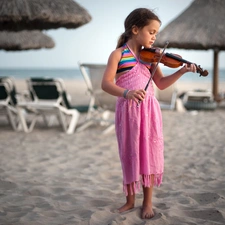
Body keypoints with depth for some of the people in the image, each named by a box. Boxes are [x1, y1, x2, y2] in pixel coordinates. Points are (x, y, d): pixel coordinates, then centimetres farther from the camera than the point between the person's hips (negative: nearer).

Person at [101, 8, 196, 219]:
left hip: (149, 110, 3)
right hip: (127, 110, -3)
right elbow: (106, 83, -14)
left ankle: (147, 202, 17)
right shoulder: (118, 54, -3)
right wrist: (126, 92, -32)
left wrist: (181, 71, -1)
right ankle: (130, 200, 22)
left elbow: (161, 84, 13)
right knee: (130, 154, 6)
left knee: (149, 154, 4)